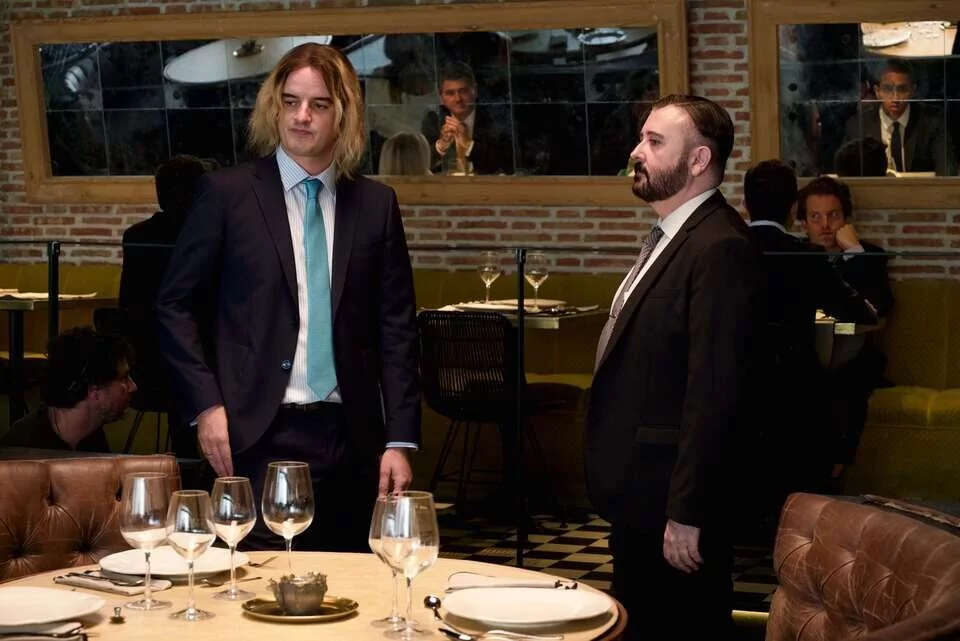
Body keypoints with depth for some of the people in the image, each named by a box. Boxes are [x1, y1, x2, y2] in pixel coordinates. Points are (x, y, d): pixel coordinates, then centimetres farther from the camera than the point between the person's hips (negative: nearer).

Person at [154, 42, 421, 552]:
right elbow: (175, 305, 3)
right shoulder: (227, 193, 1)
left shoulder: (376, 204, 8)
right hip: (260, 436, -3)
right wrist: (205, 405, -7)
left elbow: (396, 326, 8)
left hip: (351, 435, 3)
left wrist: (400, 439, 3)